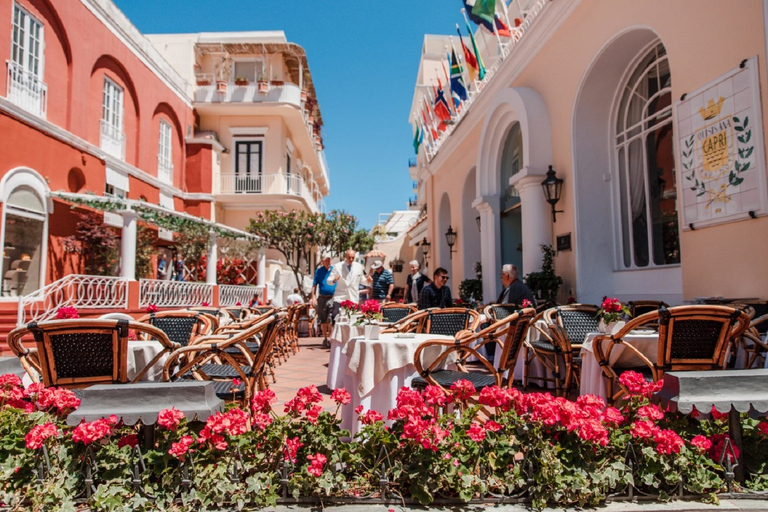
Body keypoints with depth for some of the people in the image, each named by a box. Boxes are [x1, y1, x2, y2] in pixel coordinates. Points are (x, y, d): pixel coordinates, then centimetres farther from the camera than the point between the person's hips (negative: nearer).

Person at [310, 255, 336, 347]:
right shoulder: (319, 271, 5)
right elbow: (314, 285, 5)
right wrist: (313, 297, -2)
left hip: (332, 298, -1)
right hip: (322, 297, 2)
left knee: (331, 320, -10)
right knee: (323, 320, 10)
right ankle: (325, 339, 24)